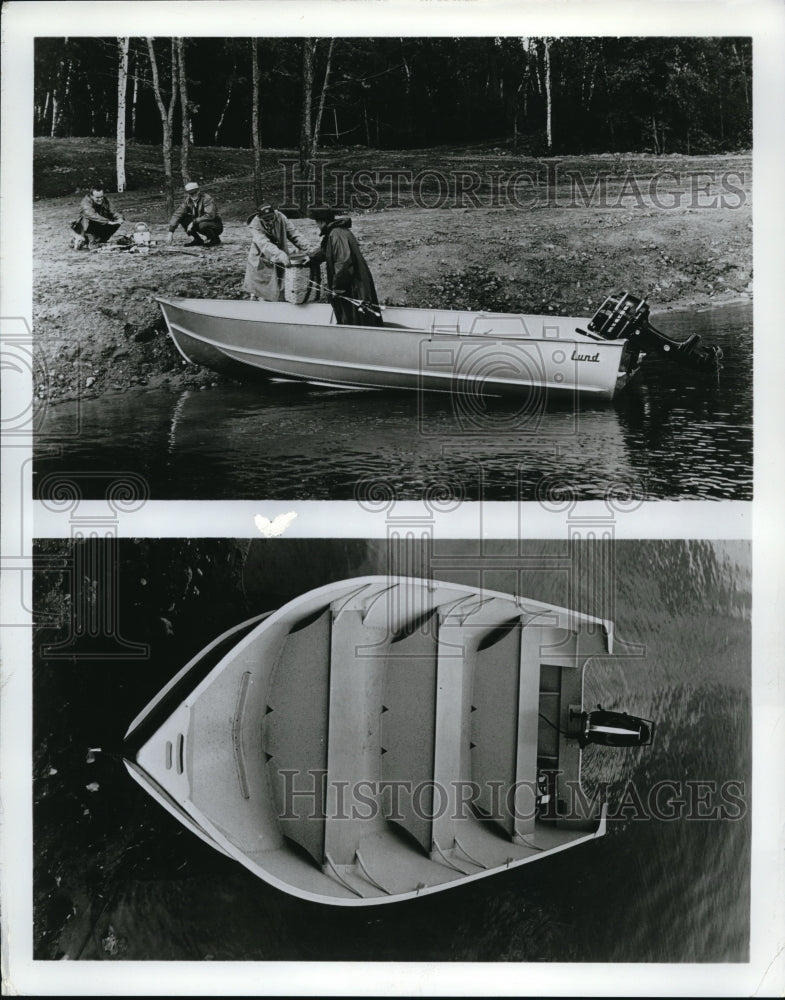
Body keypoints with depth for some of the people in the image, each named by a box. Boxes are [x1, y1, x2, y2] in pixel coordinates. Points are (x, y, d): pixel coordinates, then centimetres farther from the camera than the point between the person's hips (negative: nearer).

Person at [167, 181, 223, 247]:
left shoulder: (207, 198, -21)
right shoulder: (187, 200, -4)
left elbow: (210, 215, -32)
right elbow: (177, 214, -9)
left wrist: (193, 222, -31)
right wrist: (171, 232, -19)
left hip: (216, 225, -6)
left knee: (202, 225, -38)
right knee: (182, 218, -8)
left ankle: (215, 239, -9)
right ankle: (197, 240, 0)